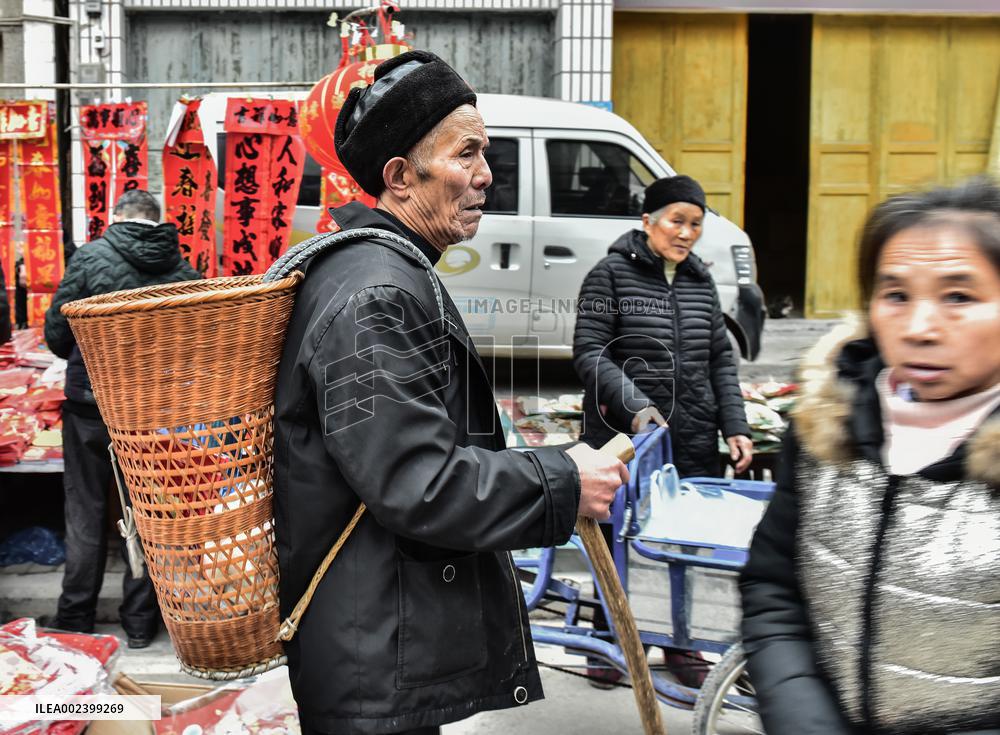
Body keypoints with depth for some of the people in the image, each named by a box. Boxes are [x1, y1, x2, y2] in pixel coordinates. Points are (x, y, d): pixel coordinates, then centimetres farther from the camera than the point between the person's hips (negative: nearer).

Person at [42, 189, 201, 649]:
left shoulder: (90, 257, -10)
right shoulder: (184, 269, -4)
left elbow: (56, 336, -7)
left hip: (91, 405, -1)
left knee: (86, 512, 13)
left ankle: (75, 617, 23)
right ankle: (140, 620, 19)